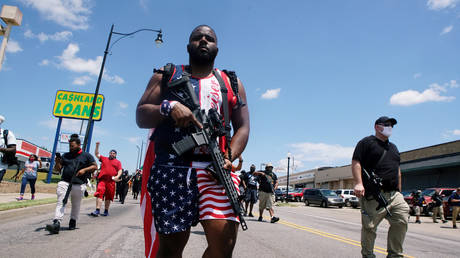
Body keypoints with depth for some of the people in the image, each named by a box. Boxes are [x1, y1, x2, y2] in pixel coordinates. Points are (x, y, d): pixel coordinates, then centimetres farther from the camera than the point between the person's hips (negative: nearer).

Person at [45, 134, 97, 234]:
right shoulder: (65, 155, 15)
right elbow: (58, 169, 18)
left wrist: (84, 169, -12)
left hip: (79, 185, -2)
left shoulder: (86, 155, 6)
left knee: (76, 205, 11)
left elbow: (95, 166, 2)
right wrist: (57, 162, -4)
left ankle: (73, 221, 30)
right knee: (61, 202, -13)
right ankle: (56, 224, -21)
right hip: (64, 182, 2)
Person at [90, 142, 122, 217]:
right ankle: (97, 210, -17)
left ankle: (106, 211, 17)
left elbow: (120, 170, 6)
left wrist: (117, 176, -12)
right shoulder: (104, 158, 19)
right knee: (99, 194, -14)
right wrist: (97, 146, 5)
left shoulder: (118, 162, 14)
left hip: (111, 181, 0)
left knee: (108, 197, 6)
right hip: (102, 179, 0)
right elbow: (96, 154, 17)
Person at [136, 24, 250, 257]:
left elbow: (242, 127, 12)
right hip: (172, 169, 0)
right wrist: (169, 107, -12)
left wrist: (229, 156, -7)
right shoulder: (166, 76, 17)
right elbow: (141, 117, 9)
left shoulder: (231, 83, 20)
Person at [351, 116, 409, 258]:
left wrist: (399, 192, 21)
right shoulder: (366, 142, 3)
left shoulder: (393, 147, 26)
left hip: (394, 194, 7)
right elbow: (356, 163, -9)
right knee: (369, 227, -2)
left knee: (402, 221, -4)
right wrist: (359, 183, -22)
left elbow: (397, 171, 28)